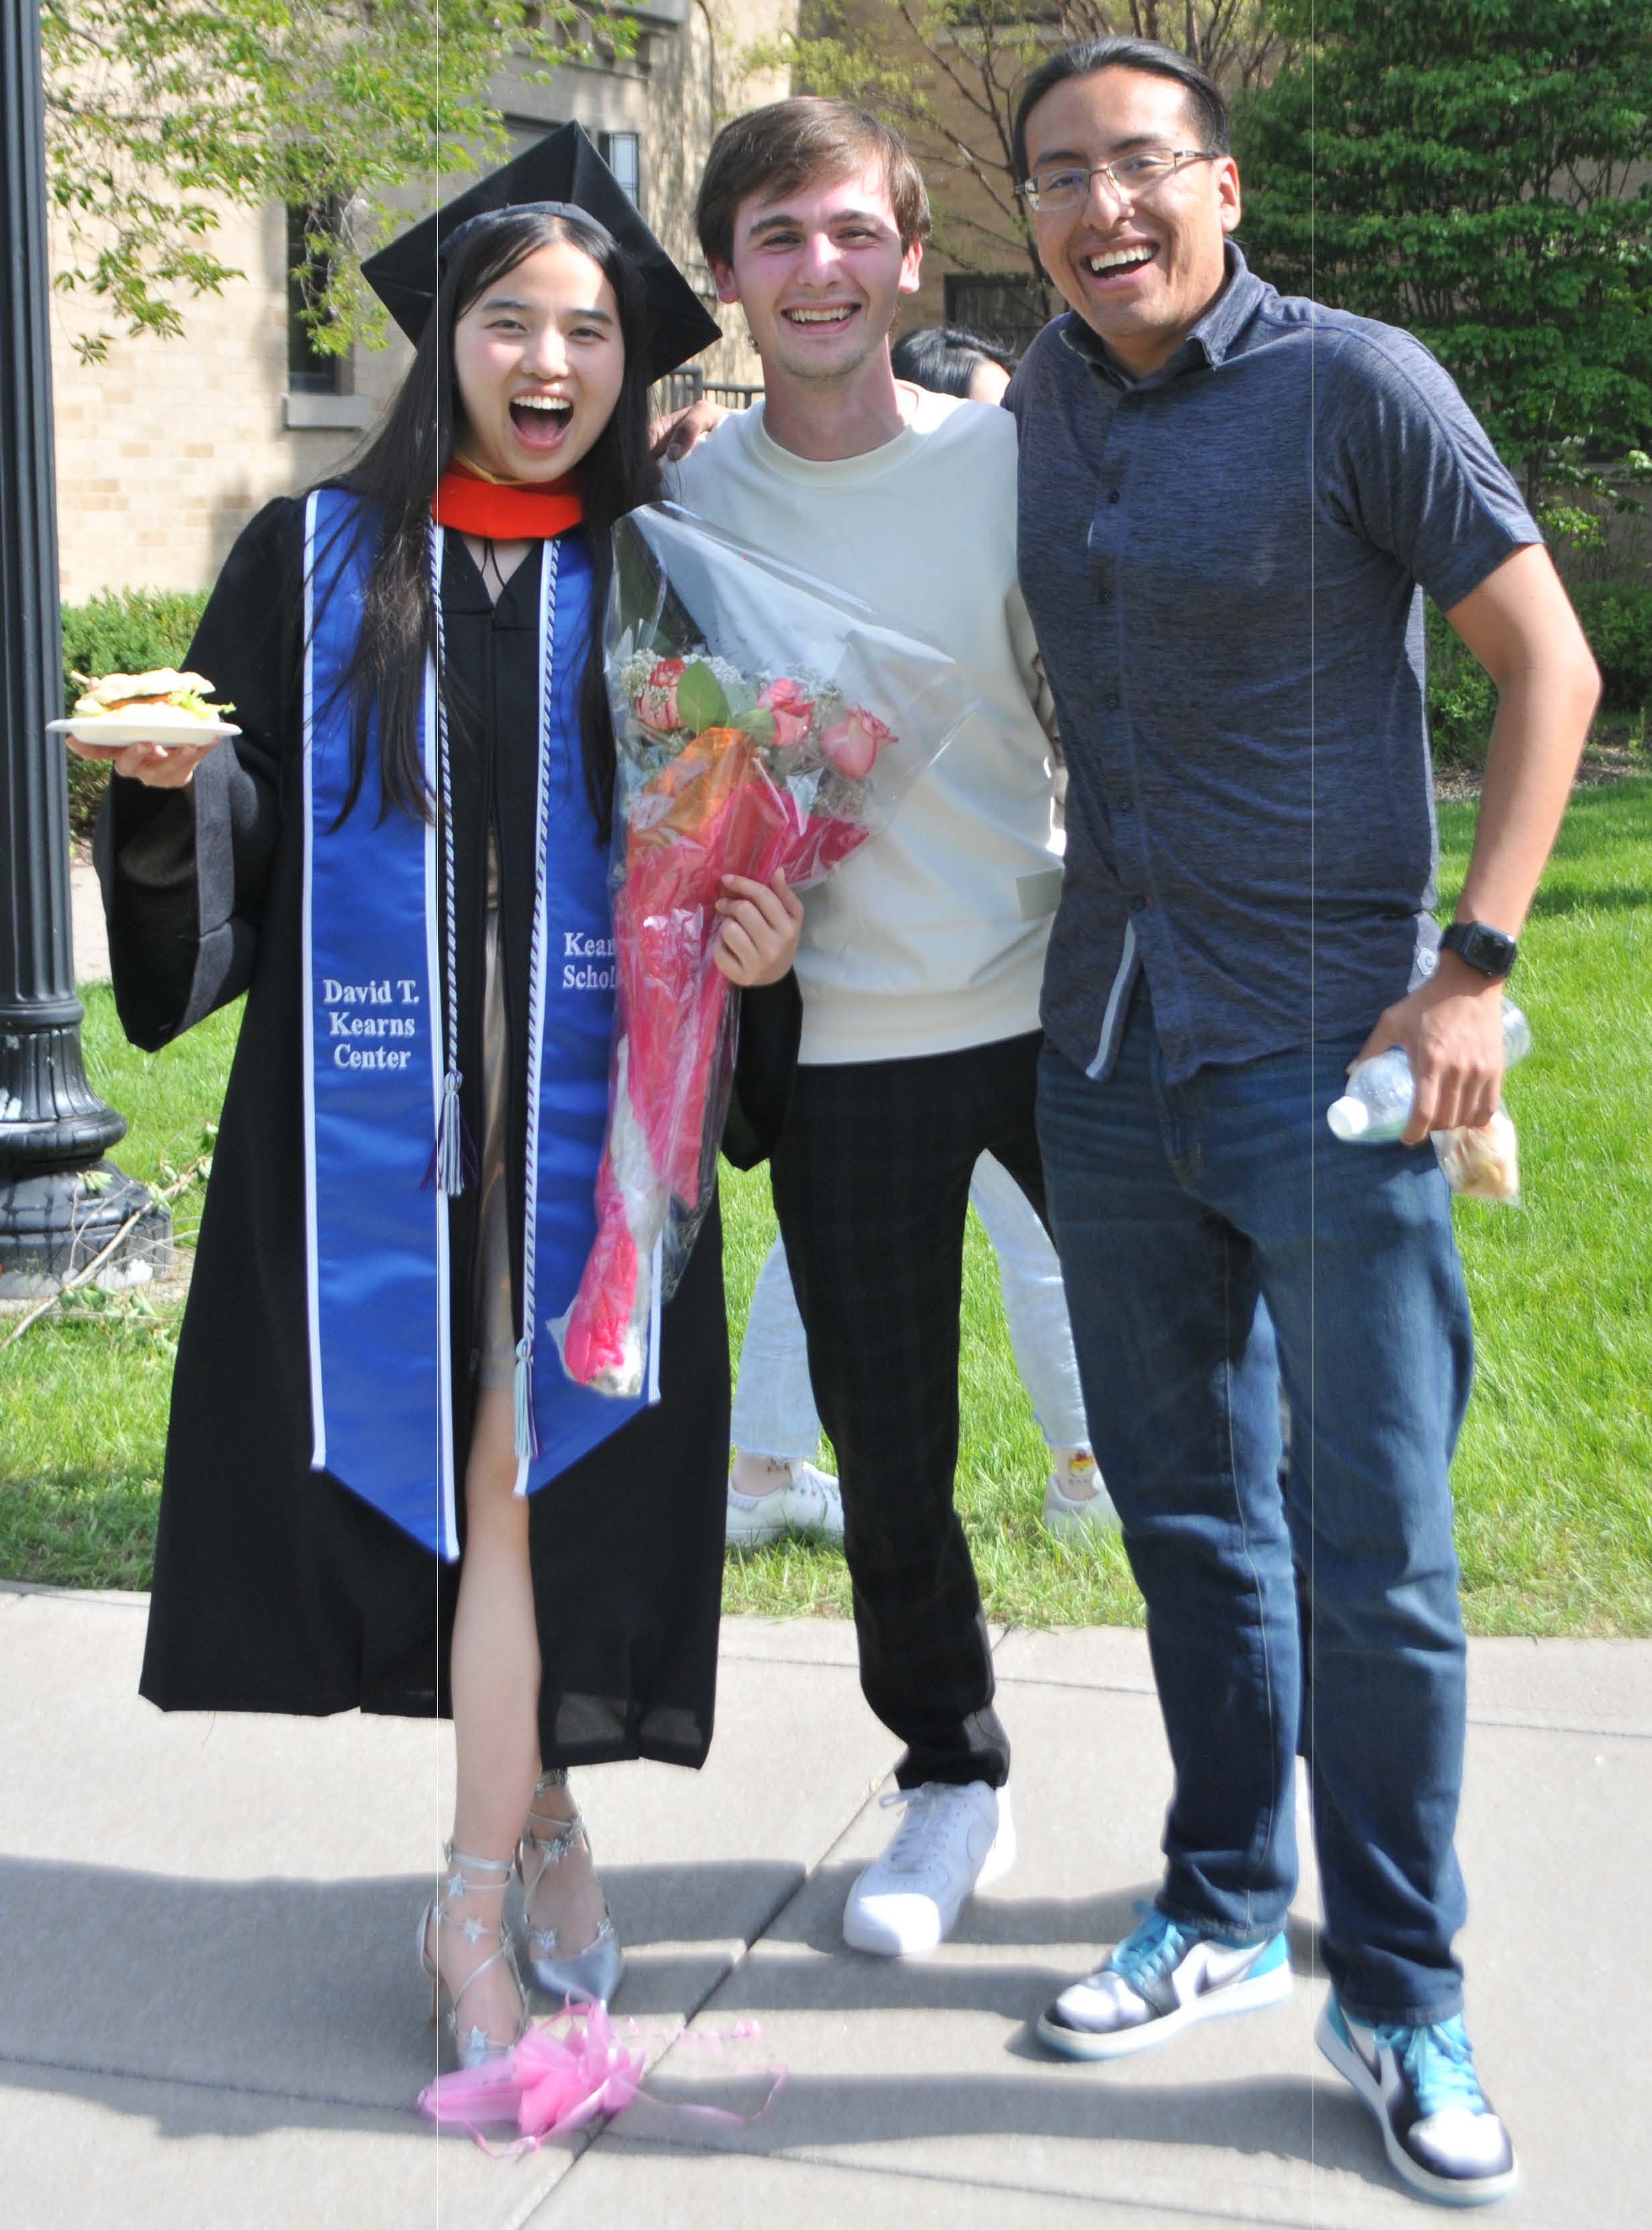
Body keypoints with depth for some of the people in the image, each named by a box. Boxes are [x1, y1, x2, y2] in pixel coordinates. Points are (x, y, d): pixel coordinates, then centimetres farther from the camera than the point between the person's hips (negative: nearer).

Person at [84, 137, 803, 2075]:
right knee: (437, 1454, 5)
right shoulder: (313, 560, 6)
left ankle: (476, 1888, 13)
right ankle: (533, 1800, 28)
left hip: (579, 1099, 0)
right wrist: (168, 787, -16)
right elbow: (232, 838, 4)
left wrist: (756, 945, -9)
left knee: (529, 1463, -2)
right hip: (365, 1104, 0)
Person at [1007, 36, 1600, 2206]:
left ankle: (1400, 2000, 16)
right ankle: (1224, 1909, 32)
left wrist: (1474, 969, -14)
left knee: (1376, 1554, -1)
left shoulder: (1353, 382, -7)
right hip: (1106, 1051, 5)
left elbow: (1551, 664, -7)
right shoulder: (1045, 400, 9)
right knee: (1190, 1515, 16)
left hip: (1322, 1054, -5)